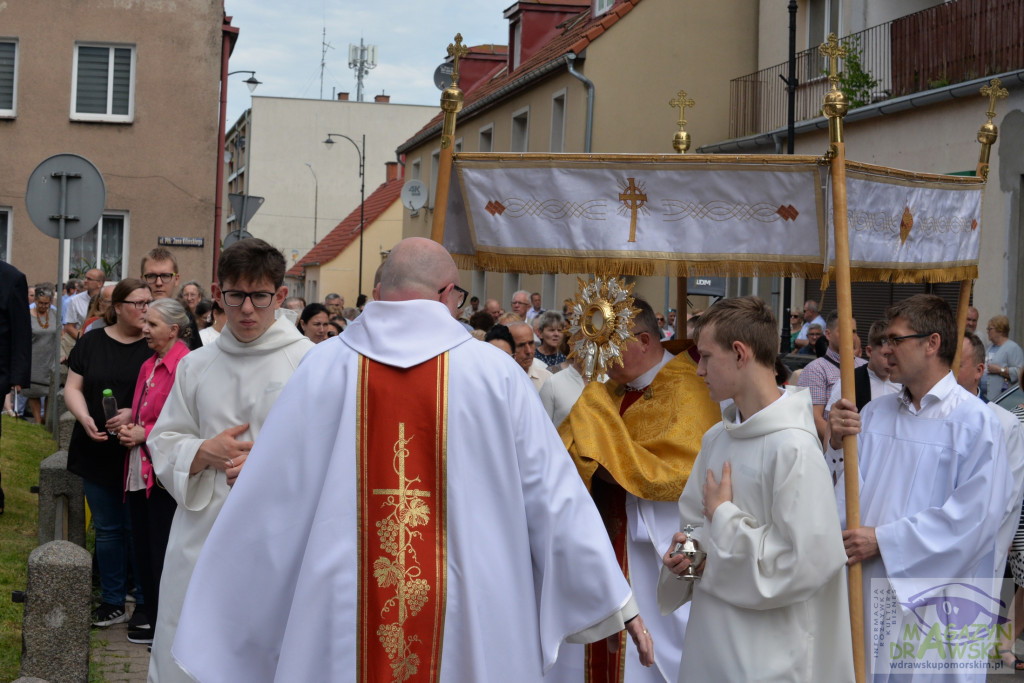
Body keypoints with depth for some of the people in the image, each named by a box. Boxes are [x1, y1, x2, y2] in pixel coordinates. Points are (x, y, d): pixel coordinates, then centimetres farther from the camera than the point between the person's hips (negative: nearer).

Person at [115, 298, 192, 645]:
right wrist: (129, 429, 6)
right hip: (141, 469, 9)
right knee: (142, 544, 14)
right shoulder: (149, 365, 14)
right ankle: (150, 607, 27)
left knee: (161, 548, -1)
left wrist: (145, 434, -14)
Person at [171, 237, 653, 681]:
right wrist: (618, 602, 8)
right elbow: (552, 491, -1)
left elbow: (271, 493, 0)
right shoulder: (496, 372, -5)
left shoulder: (323, 367, -2)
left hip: (340, 626, 1)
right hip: (472, 627, -1)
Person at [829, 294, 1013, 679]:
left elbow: (975, 516, -17)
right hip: (867, 588, 5)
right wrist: (836, 443, -13)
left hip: (931, 597, -5)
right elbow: (843, 491, 8)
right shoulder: (875, 412, 9)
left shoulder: (976, 422, -10)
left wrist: (884, 540, -17)